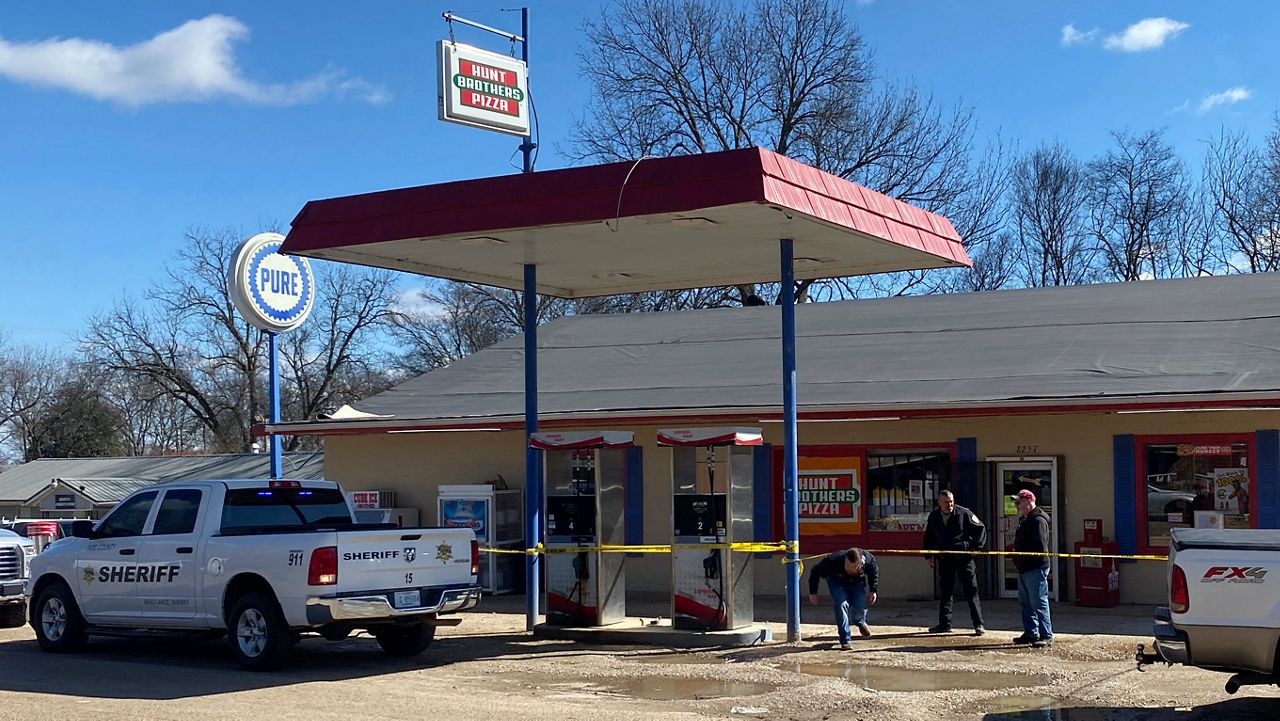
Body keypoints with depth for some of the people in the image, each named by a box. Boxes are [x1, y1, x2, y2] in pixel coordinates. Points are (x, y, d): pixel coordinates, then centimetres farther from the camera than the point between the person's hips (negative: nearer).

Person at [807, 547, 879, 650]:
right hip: (837, 582, -2)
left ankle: (861, 622, 31)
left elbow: (874, 573, -7)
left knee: (860, 607, -9)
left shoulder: (869, 560, -34)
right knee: (842, 605, -22)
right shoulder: (834, 560, -41)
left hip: (856, 583, 2)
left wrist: (873, 591, -5)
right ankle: (845, 641, -12)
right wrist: (813, 592, -16)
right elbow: (816, 572, -23)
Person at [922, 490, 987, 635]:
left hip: (964, 559, -4)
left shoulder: (964, 513, -7)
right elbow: (928, 537, 17)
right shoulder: (934, 517, 5)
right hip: (944, 560, 4)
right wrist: (929, 556, 11)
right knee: (946, 592, 9)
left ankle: (978, 624, 2)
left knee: (971, 591, -2)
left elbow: (980, 529, 1)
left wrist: (976, 547, -7)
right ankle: (944, 624, 16)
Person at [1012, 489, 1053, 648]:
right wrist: (1018, 558, 11)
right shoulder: (1024, 520, 19)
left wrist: (1023, 557, -17)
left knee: (1039, 602, -9)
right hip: (1024, 569, 11)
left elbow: (1039, 547, -22)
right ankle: (1031, 633, 23)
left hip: (1036, 568, -11)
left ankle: (1046, 635, -5)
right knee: (1025, 603, 15)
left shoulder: (1038, 521, -13)